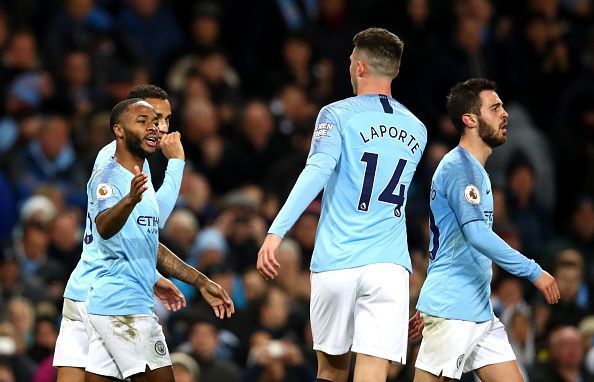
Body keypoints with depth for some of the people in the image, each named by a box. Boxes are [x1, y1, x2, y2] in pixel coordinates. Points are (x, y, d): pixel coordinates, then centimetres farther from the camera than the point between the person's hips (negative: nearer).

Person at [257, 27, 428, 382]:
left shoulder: (338, 115, 0)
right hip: (389, 266, 2)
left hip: (336, 263, -2)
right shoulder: (417, 130, 14)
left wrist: (276, 232, -23)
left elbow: (316, 173, -16)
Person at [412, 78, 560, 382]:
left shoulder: (473, 169, 20)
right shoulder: (459, 166, -12)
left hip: (480, 311, 10)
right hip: (452, 312, -10)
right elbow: (477, 234, -23)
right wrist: (533, 272, -20)